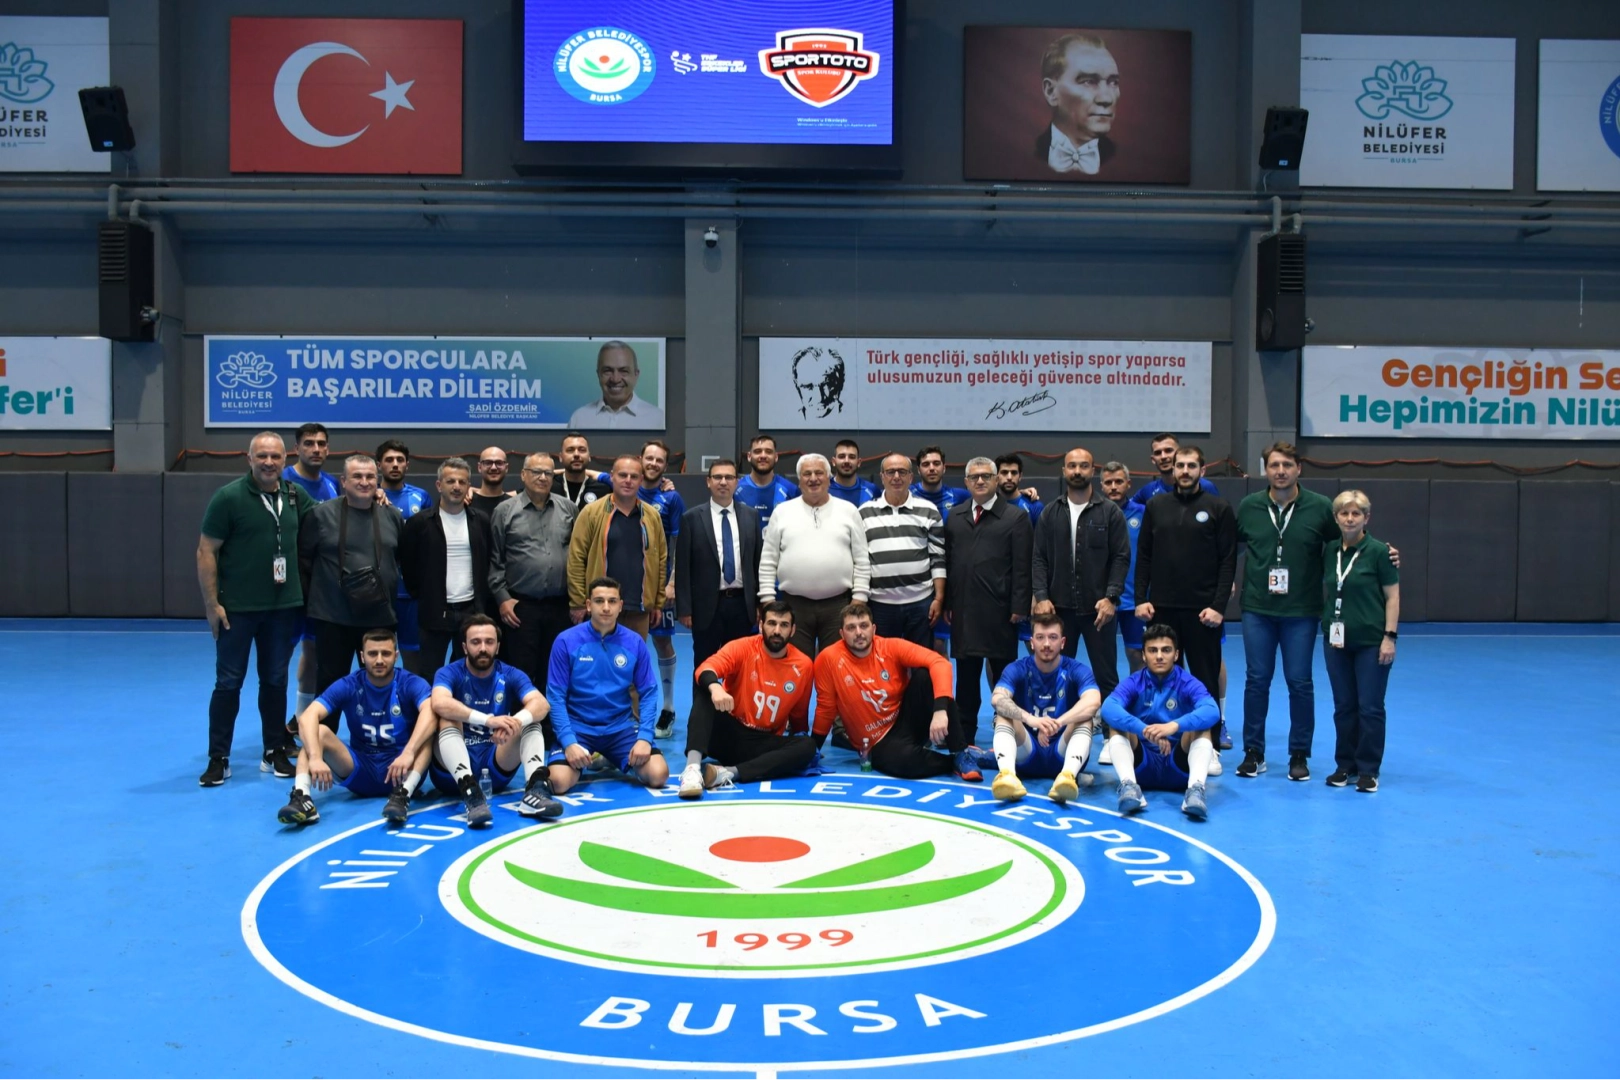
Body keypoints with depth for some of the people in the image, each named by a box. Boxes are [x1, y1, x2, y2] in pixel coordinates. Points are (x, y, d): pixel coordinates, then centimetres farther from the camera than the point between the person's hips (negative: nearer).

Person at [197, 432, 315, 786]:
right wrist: (211, 604, -12)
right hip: (237, 607, -4)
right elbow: (206, 552, -9)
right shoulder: (229, 497, -9)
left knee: (276, 681, 13)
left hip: (284, 606, 4)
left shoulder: (295, 494, 3)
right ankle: (218, 759, 13)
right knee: (228, 683, 4)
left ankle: (276, 753, 23)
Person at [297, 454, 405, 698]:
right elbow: (303, 558, 1)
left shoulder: (393, 516, 4)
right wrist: (316, 591, 3)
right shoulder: (321, 513, -4)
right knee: (330, 684, 8)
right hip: (333, 617, -2)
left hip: (380, 617, 2)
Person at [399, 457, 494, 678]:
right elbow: (407, 564, 2)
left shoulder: (481, 521, 5)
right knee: (429, 675, 4)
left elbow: (491, 562, 11)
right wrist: (420, 597, 1)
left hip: (472, 610, 3)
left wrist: (486, 603, 6)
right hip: (434, 612, -2)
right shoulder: (420, 522, -4)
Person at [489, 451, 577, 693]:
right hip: (521, 606, -2)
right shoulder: (505, 510, 2)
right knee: (521, 673, 2)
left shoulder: (567, 508, 8)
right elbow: (495, 560, 2)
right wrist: (502, 598, -5)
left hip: (560, 607, 2)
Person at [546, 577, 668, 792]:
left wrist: (644, 737, -13)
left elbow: (648, 693, 1)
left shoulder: (635, 643, -2)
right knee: (559, 781, -26)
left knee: (658, 774, -19)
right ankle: (586, 762, 12)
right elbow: (555, 696, -8)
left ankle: (614, 762, 15)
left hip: (621, 727, 2)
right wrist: (569, 742, -19)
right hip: (578, 727, -2)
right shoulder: (566, 642, -8)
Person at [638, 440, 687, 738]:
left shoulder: (672, 498, -1)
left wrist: (672, 583, -10)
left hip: (660, 583, -2)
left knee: (663, 642, 4)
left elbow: (678, 546, -2)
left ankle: (667, 709, 14)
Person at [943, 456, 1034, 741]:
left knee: (1003, 674, 4)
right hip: (963, 610, 3)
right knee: (966, 677, 8)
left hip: (1000, 611, -3)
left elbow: (1022, 567, -4)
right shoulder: (955, 515, 12)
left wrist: (1019, 607, -10)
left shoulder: (1016, 517, 0)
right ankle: (964, 736, 16)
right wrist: (947, 603, 6)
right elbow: (947, 561, 10)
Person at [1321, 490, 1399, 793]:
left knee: (1370, 707, 1)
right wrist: (1325, 622, 9)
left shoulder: (1379, 551, -8)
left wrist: (1390, 636, -12)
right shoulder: (1329, 551, 6)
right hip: (1337, 640, 5)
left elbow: (1392, 597, -7)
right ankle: (1345, 765, 21)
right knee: (1343, 705, 11)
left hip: (1371, 641, -4)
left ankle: (1368, 770, 11)